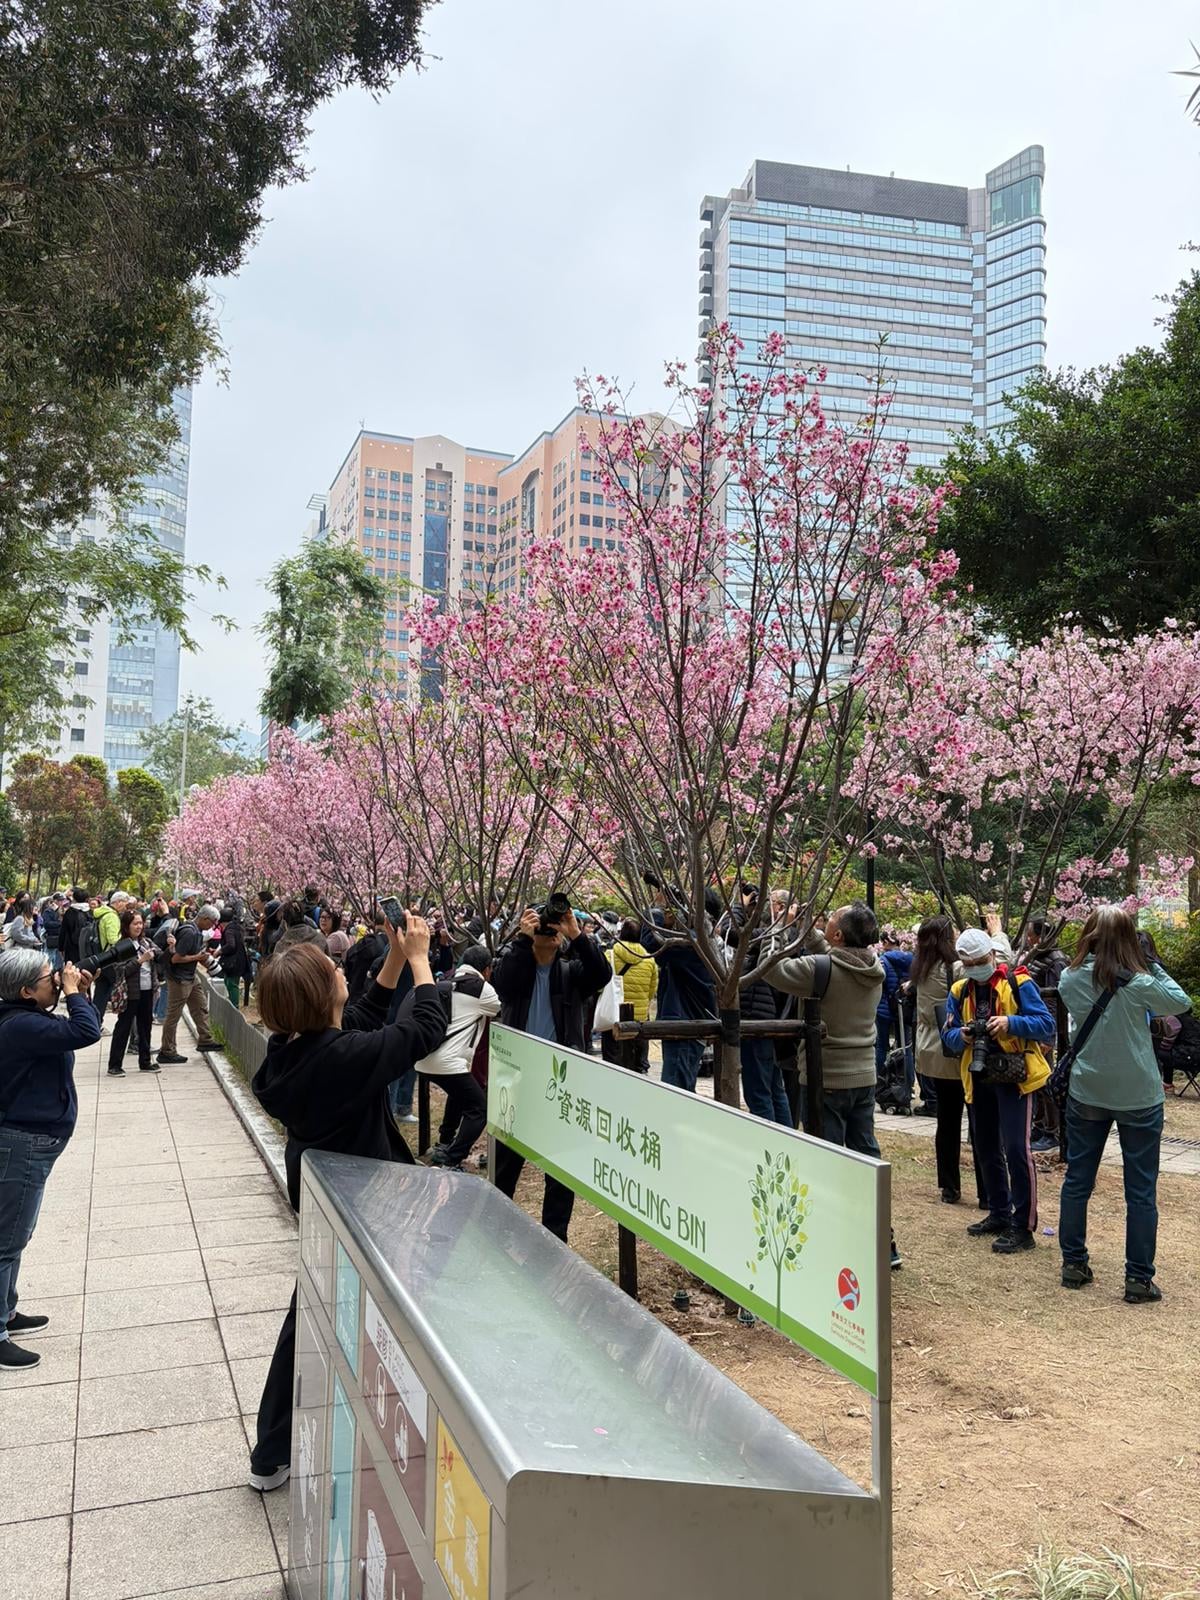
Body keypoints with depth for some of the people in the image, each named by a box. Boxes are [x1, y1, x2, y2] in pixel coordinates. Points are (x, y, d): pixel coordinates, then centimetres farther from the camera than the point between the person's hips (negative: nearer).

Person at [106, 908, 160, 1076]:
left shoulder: (146, 942, 6)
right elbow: (122, 971, -17)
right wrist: (140, 960, -22)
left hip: (147, 991, 6)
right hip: (131, 992, -6)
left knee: (145, 1026, 14)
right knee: (123, 1028, 0)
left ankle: (145, 1062, 24)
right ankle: (114, 1065, 7)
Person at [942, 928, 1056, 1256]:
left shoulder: (1018, 983, -10)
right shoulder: (959, 991, 6)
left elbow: (1046, 1025, -14)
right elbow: (949, 1035, 7)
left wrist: (1010, 1022, -28)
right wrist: (962, 1035, -15)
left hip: (1015, 1075, -6)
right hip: (980, 1078, 6)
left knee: (1016, 1148, -11)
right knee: (986, 1148, 15)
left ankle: (1023, 1226, -3)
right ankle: (999, 1213, 31)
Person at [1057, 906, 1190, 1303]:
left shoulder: (1071, 980, -7)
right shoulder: (1138, 982, -18)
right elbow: (1181, 1004, -3)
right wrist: (1154, 967, 0)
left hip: (1086, 1095, 3)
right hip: (1138, 1098, -3)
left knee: (1077, 1181, 14)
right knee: (1141, 1191, 8)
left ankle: (1073, 1264, 22)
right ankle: (1138, 1278, 12)